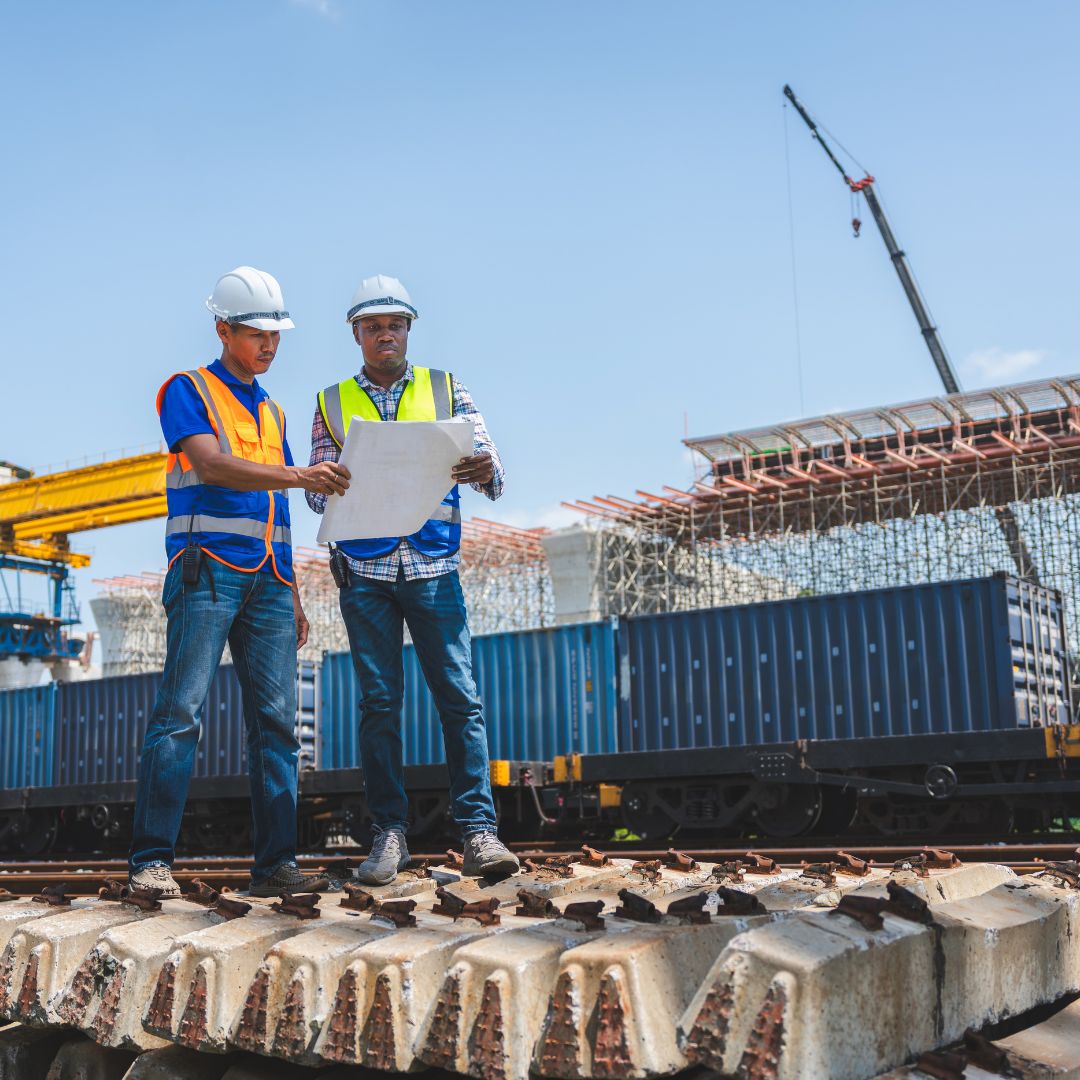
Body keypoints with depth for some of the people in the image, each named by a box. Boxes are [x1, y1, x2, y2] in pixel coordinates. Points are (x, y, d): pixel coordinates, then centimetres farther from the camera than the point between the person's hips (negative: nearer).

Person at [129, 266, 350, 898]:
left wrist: (292, 596, 18)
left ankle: (276, 863, -1)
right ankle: (152, 859, -11)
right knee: (182, 709, -13)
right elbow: (212, 465, -14)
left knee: (277, 719, -2)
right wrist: (299, 476, -28)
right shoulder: (188, 391, 5)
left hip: (267, 579, 6)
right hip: (208, 569, -6)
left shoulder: (272, 412, 24)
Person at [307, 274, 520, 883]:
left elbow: (490, 473, 2)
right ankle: (390, 833, 7)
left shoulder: (446, 389, 10)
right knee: (380, 702, 1)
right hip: (364, 571, 1)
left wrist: (485, 471, -23)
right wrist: (328, 487, -18)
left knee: (460, 696, -6)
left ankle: (479, 831, -4)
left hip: (434, 568, 0)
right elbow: (318, 493, 7)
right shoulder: (332, 403, 12)